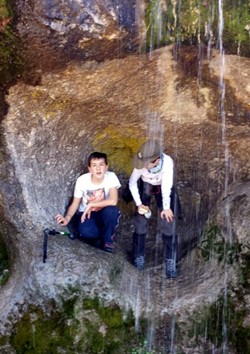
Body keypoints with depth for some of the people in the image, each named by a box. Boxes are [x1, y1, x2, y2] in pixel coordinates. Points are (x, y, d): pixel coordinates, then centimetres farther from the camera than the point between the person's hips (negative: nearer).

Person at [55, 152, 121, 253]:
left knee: (111, 210, -35)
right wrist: (67, 218, -27)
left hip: (104, 214, 1)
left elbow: (113, 201, -30)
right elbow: (75, 204, -8)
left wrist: (91, 205, -29)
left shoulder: (111, 177, -19)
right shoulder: (82, 180, -17)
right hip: (85, 213, 0)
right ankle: (101, 236, 3)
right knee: (84, 232, -33)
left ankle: (108, 239, -7)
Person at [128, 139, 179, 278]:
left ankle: (170, 261, 3)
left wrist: (166, 207, -36)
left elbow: (166, 186, -35)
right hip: (145, 186, 1)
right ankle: (139, 256, 12)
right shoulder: (141, 164, -33)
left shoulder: (167, 162, -40)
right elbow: (132, 183, -16)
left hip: (162, 188, -1)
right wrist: (139, 204, -17)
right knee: (140, 220, -5)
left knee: (168, 221, -7)